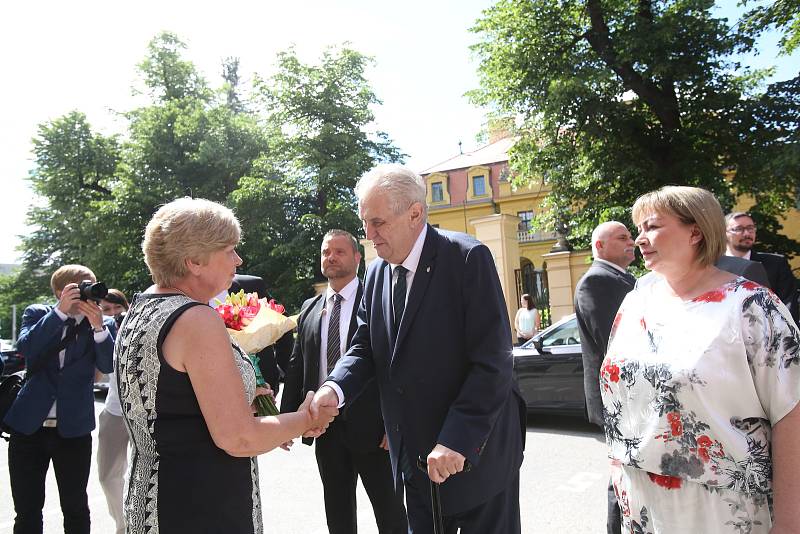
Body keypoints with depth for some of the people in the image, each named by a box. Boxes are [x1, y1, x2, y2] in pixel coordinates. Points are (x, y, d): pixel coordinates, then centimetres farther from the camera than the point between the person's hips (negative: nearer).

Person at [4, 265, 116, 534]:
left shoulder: (103, 324, 0)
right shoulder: (38, 314, 3)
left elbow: (108, 365, -13)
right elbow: (26, 347, -15)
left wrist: (98, 325, -26)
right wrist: (61, 311, -24)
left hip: (73, 428, 0)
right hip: (28, 424, 1)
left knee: (75, 509, 9)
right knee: (27, 511, 9)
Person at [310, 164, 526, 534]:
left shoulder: (468, 258, -17)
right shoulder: (376, 274, 5)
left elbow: (493, 362, -20)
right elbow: (365, 347, 6)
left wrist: (457, 441, -24)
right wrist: (335, 388, -15)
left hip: (477, 451, -6)